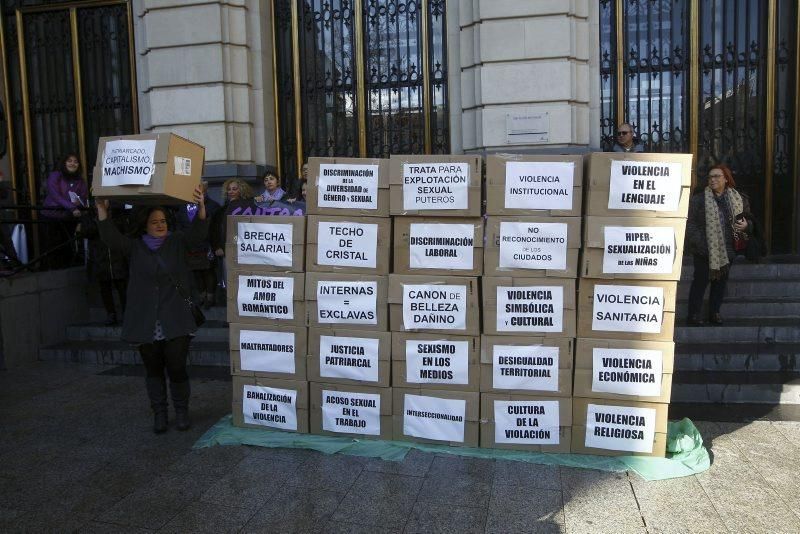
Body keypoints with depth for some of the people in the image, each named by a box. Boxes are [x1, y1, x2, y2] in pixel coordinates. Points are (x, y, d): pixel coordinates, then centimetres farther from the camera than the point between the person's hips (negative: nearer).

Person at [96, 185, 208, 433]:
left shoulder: (177, 242, 5)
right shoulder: (135, 247, 8)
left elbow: (198, 232, -9)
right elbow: (110, 237, -4)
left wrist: (201, 207, -26)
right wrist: (102, 210, -17)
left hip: (176, 322, -1)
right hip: (145, 324, 2)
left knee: (177, 368, -1)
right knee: (153, 369, 10)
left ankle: (182, 411, 18)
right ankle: (159, 413, 24)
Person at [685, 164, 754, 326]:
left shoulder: (739, 199, 6)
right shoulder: (698, 198, -5)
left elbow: (750, 220, 16)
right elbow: (690, 222, -8)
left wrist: (746, 225, -8)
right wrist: (698, 243, -16)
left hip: (727, 250, 4)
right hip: (704, 250, -4)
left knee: (721, 281, 11)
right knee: (700, 281, 1)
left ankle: (714, 313, 24)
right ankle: (694, 314, 9)